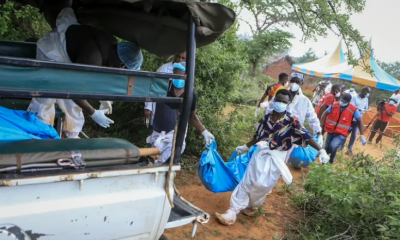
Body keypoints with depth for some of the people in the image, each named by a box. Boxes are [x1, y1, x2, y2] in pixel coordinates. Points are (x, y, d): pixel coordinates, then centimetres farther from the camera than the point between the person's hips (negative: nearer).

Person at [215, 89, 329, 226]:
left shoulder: (292, 121, -11)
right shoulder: (267, 117, 3)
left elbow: (306, 136, -17)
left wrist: (321, 150, -27)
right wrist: (245, 147, 23)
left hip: (276, 158, -3)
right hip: (261, 154, 3)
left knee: (262, 185, -1)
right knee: (247, 182, 1)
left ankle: (251, 206, 30)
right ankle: (233, 211, 8)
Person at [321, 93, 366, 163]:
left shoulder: (353, 109, -14)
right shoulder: (334, 105, -8)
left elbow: (360, 121, -5)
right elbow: (325, 114, 3)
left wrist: (362, 136, -7)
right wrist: (321, 126, -1)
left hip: (342, 134, -3)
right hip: (331, 131, 3)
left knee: (333, 146, -26)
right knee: (327, 149, 14)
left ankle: (331, 161, 1)